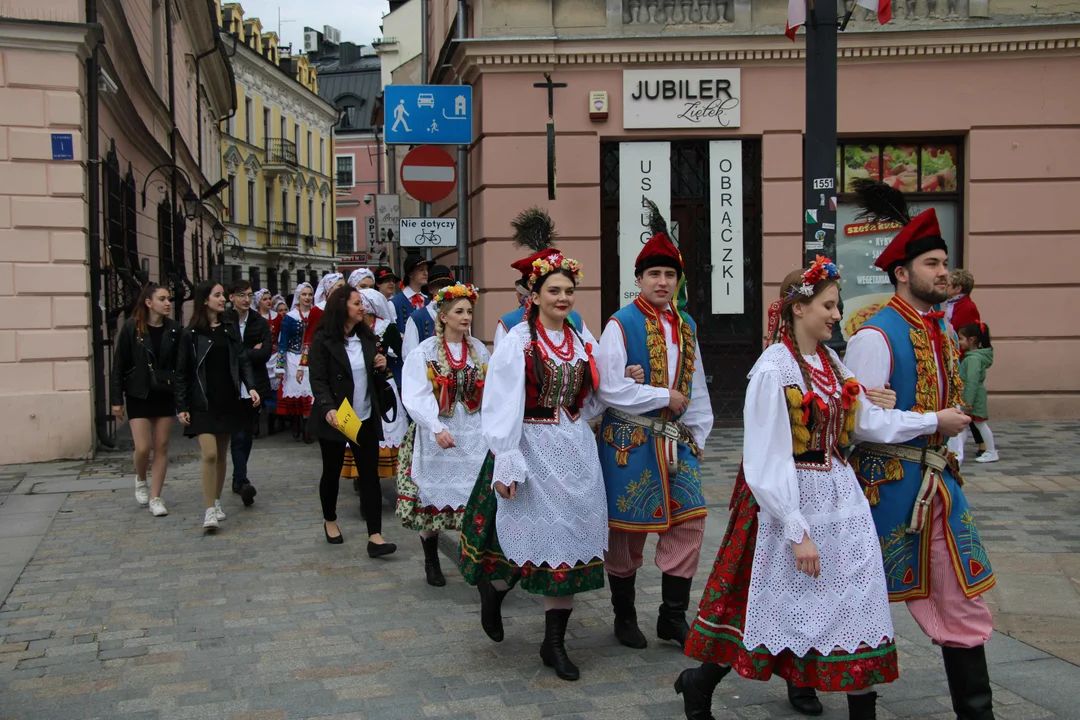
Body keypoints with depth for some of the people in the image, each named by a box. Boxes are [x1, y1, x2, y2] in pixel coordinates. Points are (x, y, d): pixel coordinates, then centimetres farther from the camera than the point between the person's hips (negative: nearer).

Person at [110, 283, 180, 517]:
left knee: (161, 447, 4)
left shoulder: (173, 329, 0)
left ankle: (155, 498, 14)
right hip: (139, 395, -2)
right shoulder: (131, 327, -6)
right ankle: (141, 481, 26)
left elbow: (180, 365, 3)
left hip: (165, 395, 2)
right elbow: (119, 364, -3)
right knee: (143, 447, -6)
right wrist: (117, 400, -5)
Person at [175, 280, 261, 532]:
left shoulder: (230, 327, 7)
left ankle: (217, 502, 23)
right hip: (203, 402, -4)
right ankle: (209, 510, -6)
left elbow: (242, 360, 6)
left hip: (228, 400, 4)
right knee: (209, 454, -12)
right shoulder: (191, 333, -4)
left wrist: (251, 386, -9)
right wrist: (181, 406, -4)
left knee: (221, 454, 10)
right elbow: (182, 372, -1)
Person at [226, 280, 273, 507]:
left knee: (248, 435, 11)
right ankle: (242, 481, -15)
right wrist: (251, 352, -10)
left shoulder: (261, 323, 7)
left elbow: (266, 352, -5)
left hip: (254, 386, 4)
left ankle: (238, 479, 23)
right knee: (238, 436, -10)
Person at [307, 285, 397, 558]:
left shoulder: (366, 338, 9)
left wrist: (381, 368, -6)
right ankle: (330, 521, 36)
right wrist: (328, 409, -28)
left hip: (366, 419, 4)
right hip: (335, 419, -4)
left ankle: (375, 537, -5)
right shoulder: (323, 340, -8)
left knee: (370, 473, -3)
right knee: (332, 472, 13)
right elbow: (318, 380, -14)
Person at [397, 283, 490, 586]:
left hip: (474, 435, 3)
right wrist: (437, 428, -26)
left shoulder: (478, 350, 8)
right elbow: (416, 397, -14)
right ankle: (431, 560, 25)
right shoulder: (424, 352, -5)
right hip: (436, 434, -2)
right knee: (433, 496, 7)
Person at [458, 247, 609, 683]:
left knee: (571, 539, 4)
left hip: (576, 451, 5)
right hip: (533, 448, -5)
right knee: (532, 535, -3)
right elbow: (502, 406, -12)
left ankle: (554, 643, 14)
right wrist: (505, 465, -17)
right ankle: (493, 588, 31)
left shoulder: (582, 342, 10)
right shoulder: (517, 341, -7)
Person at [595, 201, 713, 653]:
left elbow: (696, 387, 18)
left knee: (689, 519, 1)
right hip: (630, 441, -6)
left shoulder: (686, 326, 12)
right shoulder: (621, 324, -8)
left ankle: (673, 615, 13)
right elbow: (610, 388, -16)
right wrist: (664, 398, -12)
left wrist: (698, 436, 12)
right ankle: (624, 616, 20)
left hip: (675, 441, 6)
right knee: (627, 528, 3)